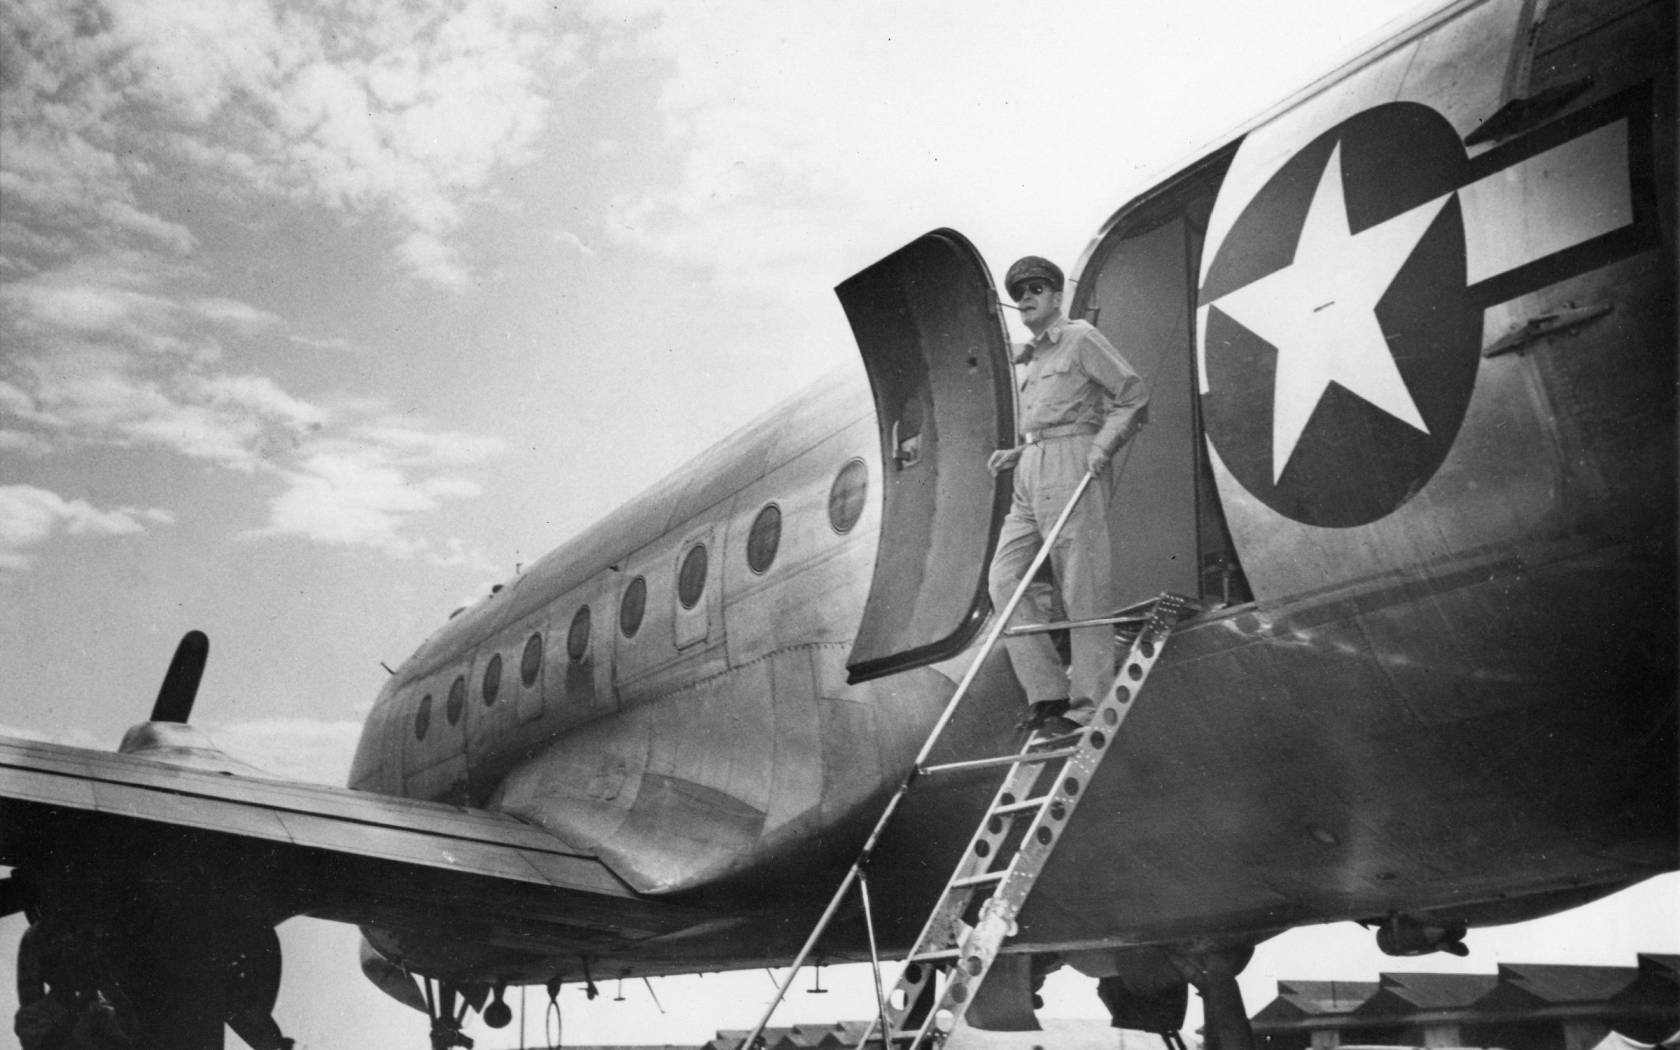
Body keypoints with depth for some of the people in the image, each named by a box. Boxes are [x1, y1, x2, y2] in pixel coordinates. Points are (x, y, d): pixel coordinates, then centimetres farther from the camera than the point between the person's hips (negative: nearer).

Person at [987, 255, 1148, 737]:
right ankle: (1048, 692, 1)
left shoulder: (1081, 339, -2)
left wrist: (1102, 447, -15)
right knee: (1004, 578, -2)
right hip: (1032, 472, 9)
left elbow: (1134, 396, -4)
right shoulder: (1033, 357, 22)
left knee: (1083, 589, -5)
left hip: (1072, 464, -9)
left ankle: (1088, 705, 1)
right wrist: (1018, 453, 14)